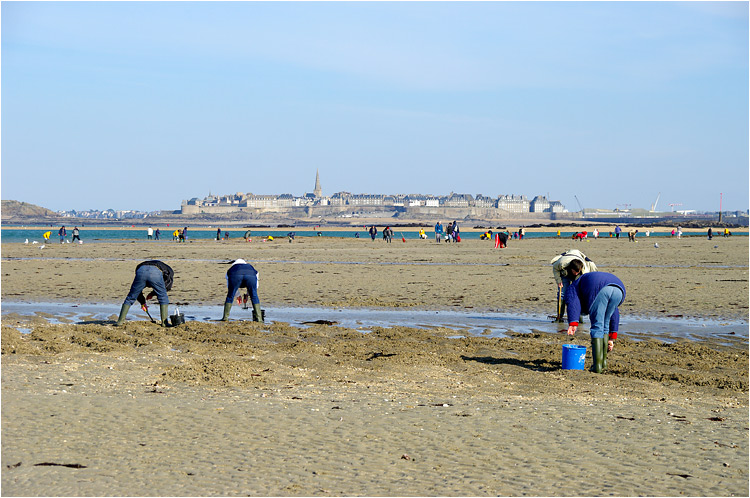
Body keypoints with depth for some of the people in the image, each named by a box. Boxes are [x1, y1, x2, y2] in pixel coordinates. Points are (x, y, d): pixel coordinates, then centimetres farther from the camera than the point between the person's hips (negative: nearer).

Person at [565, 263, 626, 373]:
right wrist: (611, 338, 38)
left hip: (599, 289, -6)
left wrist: (573, 323, -6)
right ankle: (603, 363, 22)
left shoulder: (575, 286, 33)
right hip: (619, 290, 6)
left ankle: (597, 365, -2)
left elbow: (573, 302, 6)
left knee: (597, 326, 4)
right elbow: (614, 315, 40)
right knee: (605, 325, 22)